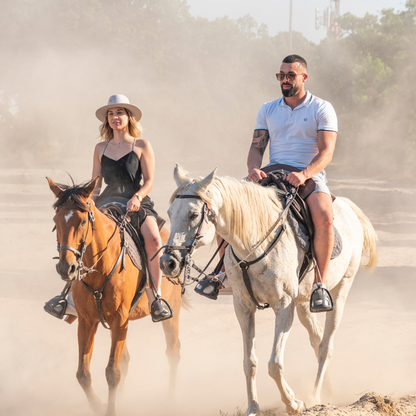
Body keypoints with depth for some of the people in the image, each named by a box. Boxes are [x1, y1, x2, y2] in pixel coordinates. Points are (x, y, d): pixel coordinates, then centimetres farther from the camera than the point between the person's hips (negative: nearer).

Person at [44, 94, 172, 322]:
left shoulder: (142, 146, 5)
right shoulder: (101, 148, 15)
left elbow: (149, 181, -1)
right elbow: (95, 184, 17)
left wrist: (137, 197, -20)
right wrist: (89, 201, -3)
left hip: (138, 205, -4)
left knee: (153, 239, -33)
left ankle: (157, 298, -25)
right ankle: (73, 297, -12)